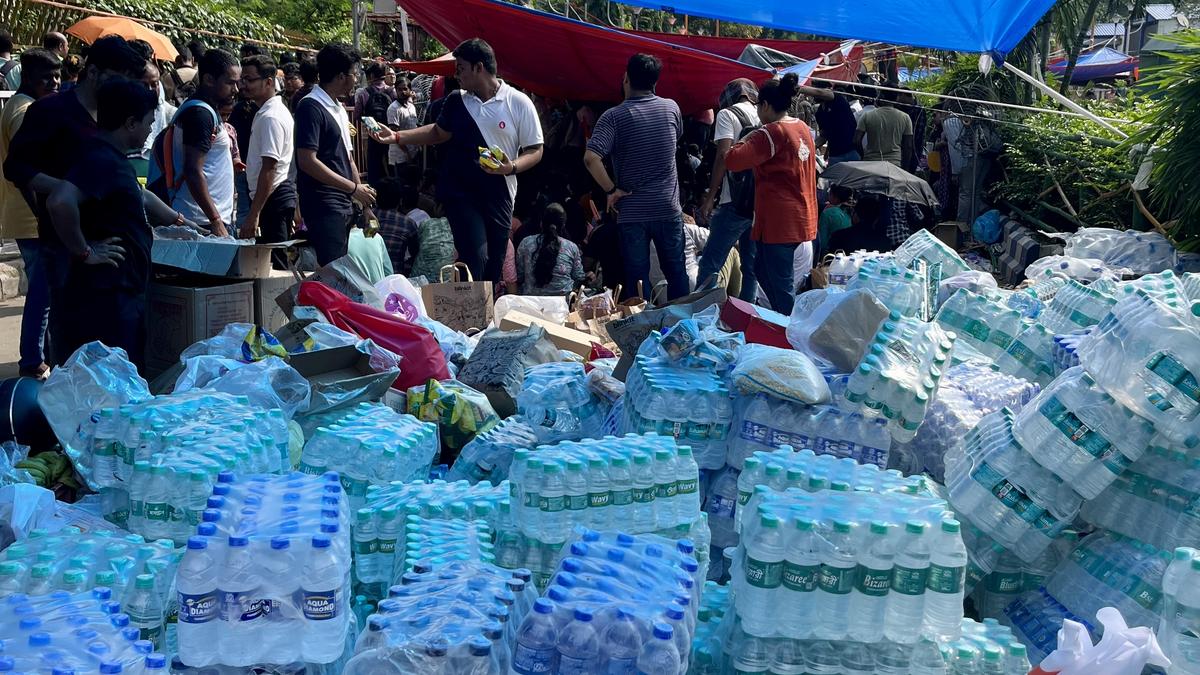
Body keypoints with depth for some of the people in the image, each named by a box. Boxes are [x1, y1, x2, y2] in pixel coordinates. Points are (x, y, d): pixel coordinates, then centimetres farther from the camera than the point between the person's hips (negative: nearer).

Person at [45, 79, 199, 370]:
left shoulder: (111, 158, 15)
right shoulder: (101, 160, -18)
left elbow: (140, 196, 34)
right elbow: (60, 202, -35)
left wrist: (179, 220, 41)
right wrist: (83, 252, -23)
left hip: (117, 293, 11)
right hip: (101, 298, -11)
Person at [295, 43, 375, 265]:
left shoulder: (339, 109, 17)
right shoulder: (311, 107, -11)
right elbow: (307, 161, -20)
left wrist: (364, 201, 17)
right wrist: (354, 188, -16)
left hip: (344, 205, 9)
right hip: (323, 205, -9)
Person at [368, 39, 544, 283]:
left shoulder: (519, 103, -4)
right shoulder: (456, 101, 6)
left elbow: (535, 151, -4)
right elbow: (439, 132, 20)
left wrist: (511, 167, -22)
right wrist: (396, 137, 11)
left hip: (499, 196, 0)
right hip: (460, 192, 1)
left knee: (494, 265, 7)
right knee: (476, 255, -17)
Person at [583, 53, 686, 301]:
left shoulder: (614, 116, -10)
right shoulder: (672, 108, 1)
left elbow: (591, 159, -22)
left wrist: (611, 190, -10)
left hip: (632, 213, -2)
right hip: (669, 209, 3)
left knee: (637, 279, 5)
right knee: (676, 273, 14)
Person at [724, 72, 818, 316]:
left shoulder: (771, 133, -15)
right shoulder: (803, 128, 10)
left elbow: (733, 160, -23)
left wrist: (744, 142, -2)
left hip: (779, 222, -9)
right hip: (803, 220, 9)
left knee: (780, 288, -3)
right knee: (765, 274, 18)